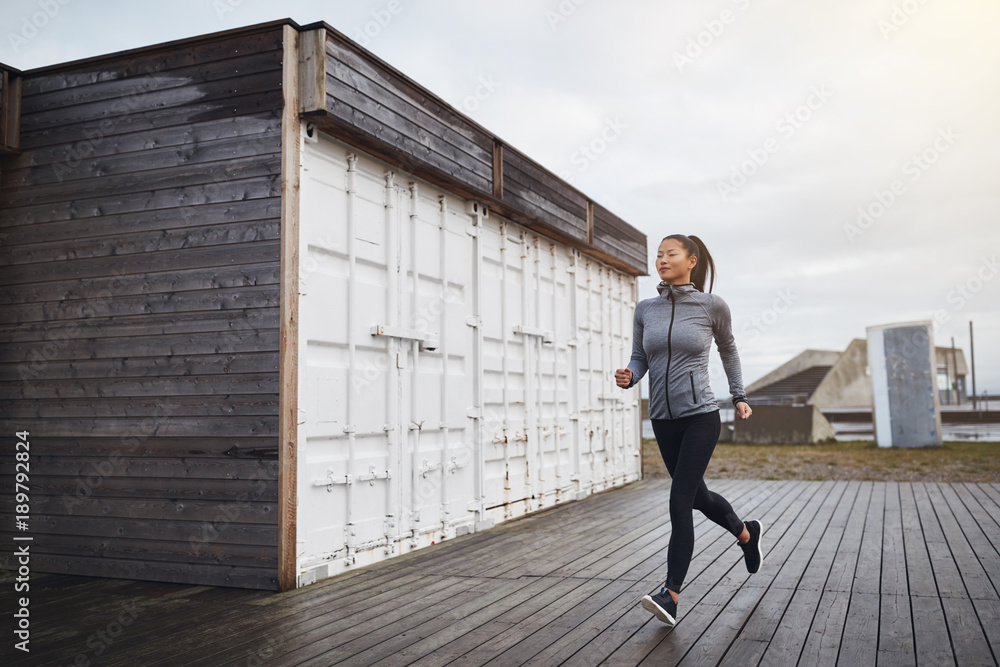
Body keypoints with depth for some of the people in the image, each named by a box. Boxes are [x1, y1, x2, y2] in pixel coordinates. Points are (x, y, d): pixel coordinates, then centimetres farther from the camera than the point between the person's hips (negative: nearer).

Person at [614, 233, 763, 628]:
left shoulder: (712, 305, -5)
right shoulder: (645, 309, 3)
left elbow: (727, 348, 13)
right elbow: (639, 359, 8)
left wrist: (739, 397, 19)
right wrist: (628, 377, -16)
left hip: (700, 416, -5)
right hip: (663, 418, 5)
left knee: (680, 499, -13)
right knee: (697, 496, 19)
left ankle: (671, 596, -9)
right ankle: (746, 533, 48)